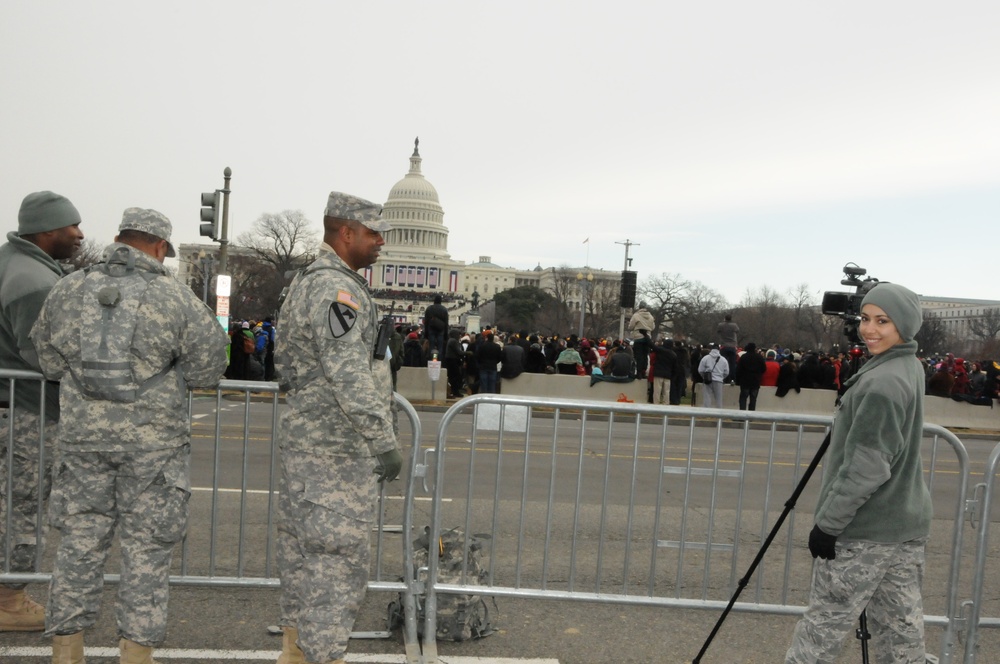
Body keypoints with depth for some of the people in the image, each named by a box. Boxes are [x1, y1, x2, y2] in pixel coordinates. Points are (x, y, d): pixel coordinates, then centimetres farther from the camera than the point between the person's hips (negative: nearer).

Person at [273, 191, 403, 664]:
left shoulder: (306, 282, 16)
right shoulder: (336, 288, -18)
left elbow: (285, 361, 24)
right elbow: (349, 375, -26)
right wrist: (384, 441, -25)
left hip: (305, 437, 11)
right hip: (335, 449, -11)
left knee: (301, 546, 16)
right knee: (337, 553, -3)